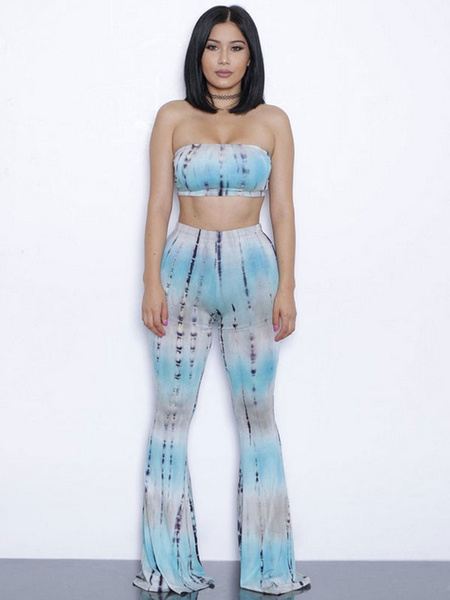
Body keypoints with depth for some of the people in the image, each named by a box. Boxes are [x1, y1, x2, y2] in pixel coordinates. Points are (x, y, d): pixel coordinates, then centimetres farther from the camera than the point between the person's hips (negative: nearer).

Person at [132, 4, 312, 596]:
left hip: (251, 269, 0)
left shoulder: (272, 121, 8)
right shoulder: (173, 117, 7)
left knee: (257, 413, 2)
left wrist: (287, 288, -2)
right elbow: (159, 203, 3)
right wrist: (152, 282, -6)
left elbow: (282, 209, 5)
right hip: (185, 267, 0)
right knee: (171, 412, -1)